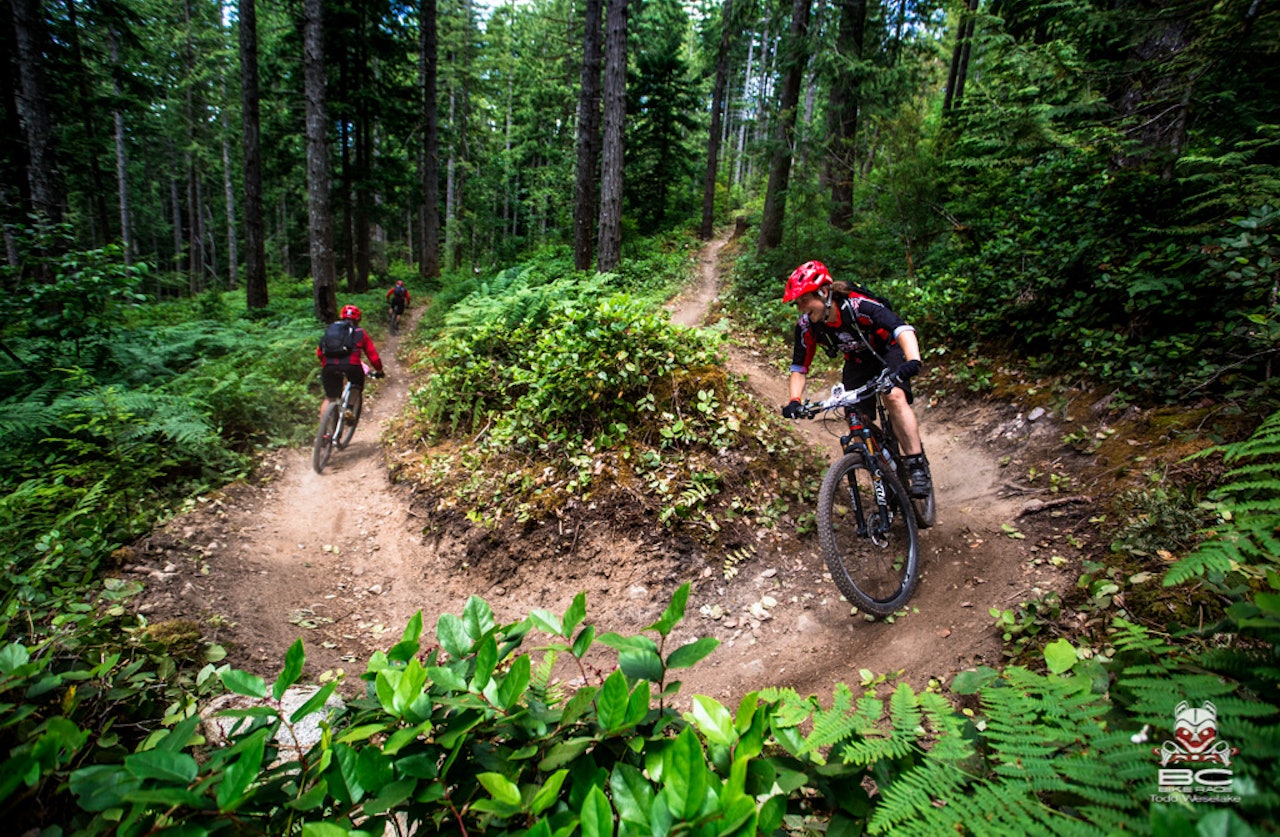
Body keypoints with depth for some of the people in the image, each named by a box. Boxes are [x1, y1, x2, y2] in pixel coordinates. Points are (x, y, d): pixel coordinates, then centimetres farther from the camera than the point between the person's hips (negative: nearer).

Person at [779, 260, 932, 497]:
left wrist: (913, 361, -61)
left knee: (894, 396, -31)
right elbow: (799, 368, -13)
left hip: (888, 351, -5)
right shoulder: (806, 326, -20)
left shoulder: (858, 306, -35)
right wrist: (794, 401, -28)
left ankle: (918, 468, -25)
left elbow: (902, 329, -43)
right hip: (857, 361, 5)